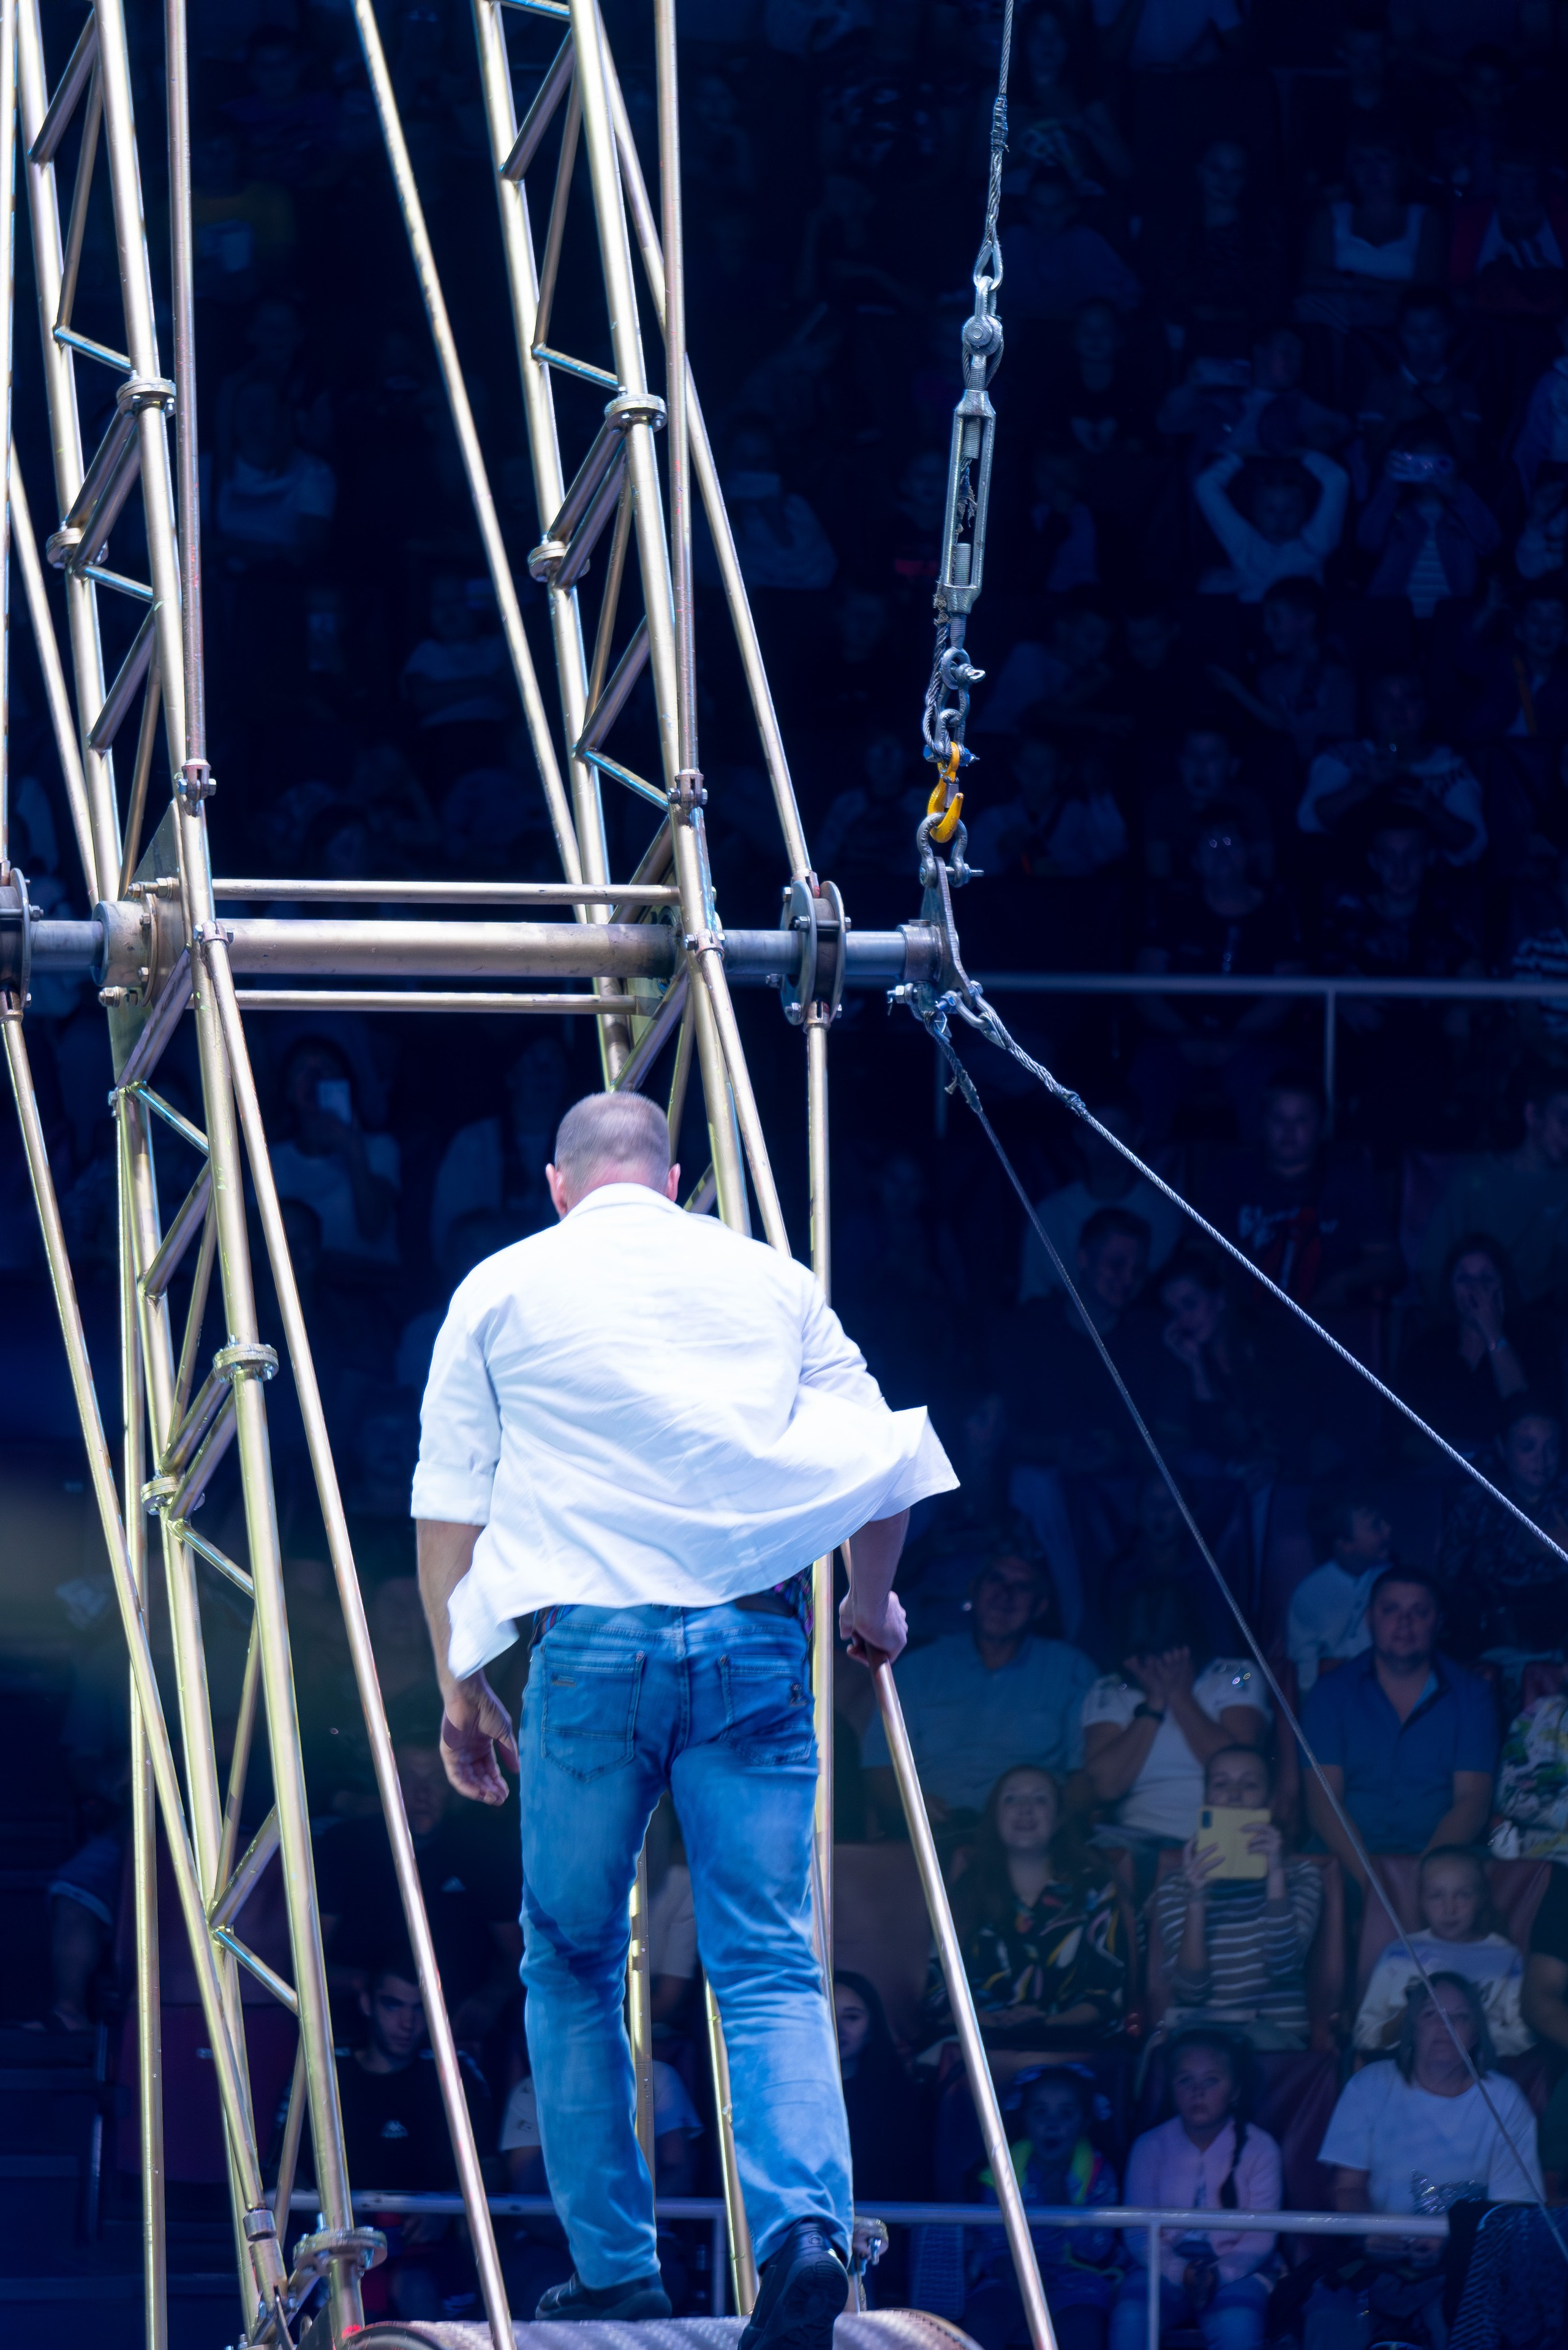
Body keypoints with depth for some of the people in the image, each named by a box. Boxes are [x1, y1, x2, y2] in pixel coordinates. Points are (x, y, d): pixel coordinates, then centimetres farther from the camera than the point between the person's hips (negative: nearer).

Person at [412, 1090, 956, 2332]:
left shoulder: (504, 1288, 10)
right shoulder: (770, 1278, 13)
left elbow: (448, 1505, 8)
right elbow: (878, 1459, 13)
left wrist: (458, 1682, 16)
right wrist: (873, 1602, 31)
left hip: (592, 1639, -1)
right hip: (754, 1634, 1)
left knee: (574, 1963, 11)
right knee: (770, 1962, -1)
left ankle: (613, 2266, 9)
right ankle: (806, 2222, -22)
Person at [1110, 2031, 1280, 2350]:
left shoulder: (1259, 2147, 3)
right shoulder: (1150, 2147, 6)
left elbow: (1261, 2237, -4)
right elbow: (1138, 2233, -1)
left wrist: (1219, 2274, -23)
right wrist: (1181, 2273, -19)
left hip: (1233, 2269, -1)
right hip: (1166, 2265, 1)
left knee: (1238, 2324, -35)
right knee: (1130, 2317, -31)